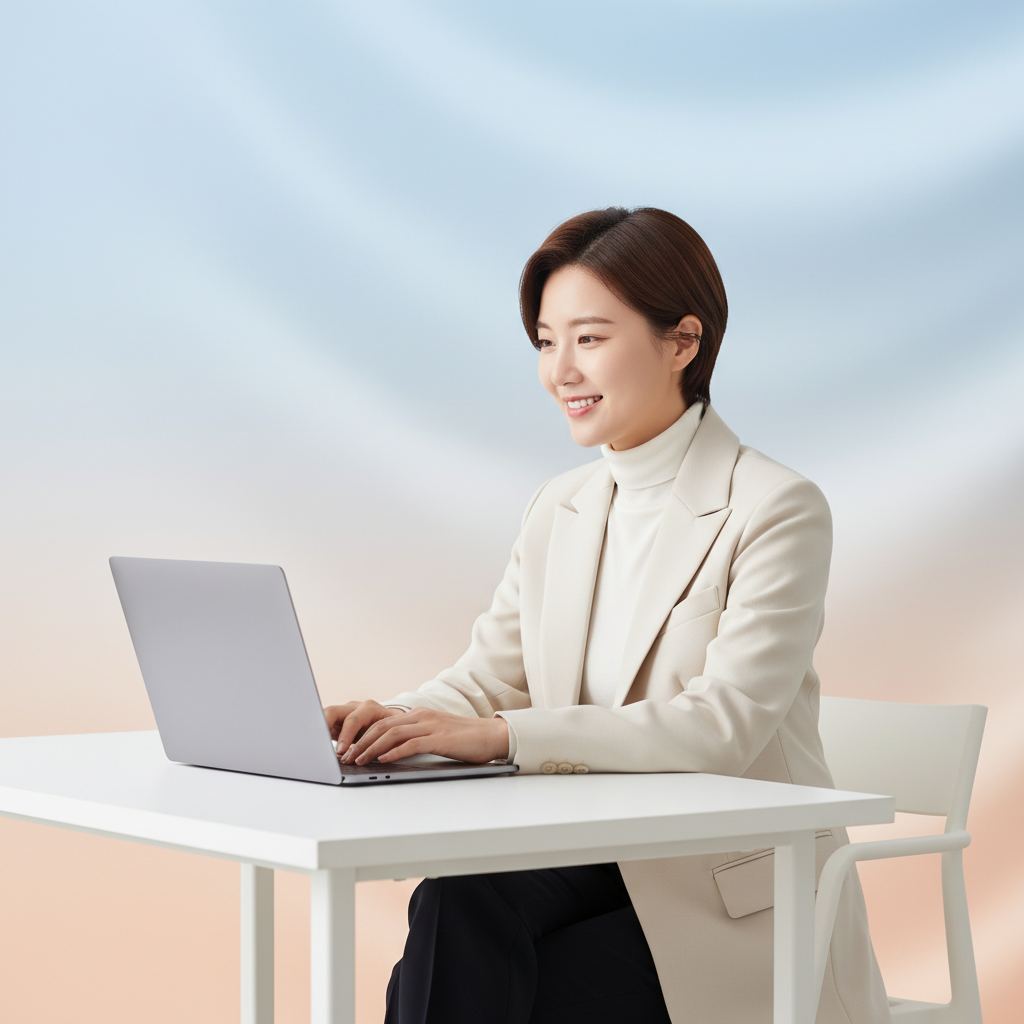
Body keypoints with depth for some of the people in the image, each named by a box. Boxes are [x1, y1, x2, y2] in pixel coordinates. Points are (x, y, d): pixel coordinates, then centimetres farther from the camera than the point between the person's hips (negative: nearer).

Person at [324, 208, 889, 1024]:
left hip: (734, 904, -5)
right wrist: (390, 720, -14)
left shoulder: (778, 511, -10)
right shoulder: (559, 510, 12)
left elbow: (724, 726, -21)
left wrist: (503, 735, -29)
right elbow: (490, 677, 9)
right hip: (593, 863, 5)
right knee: (457, 903, -26)